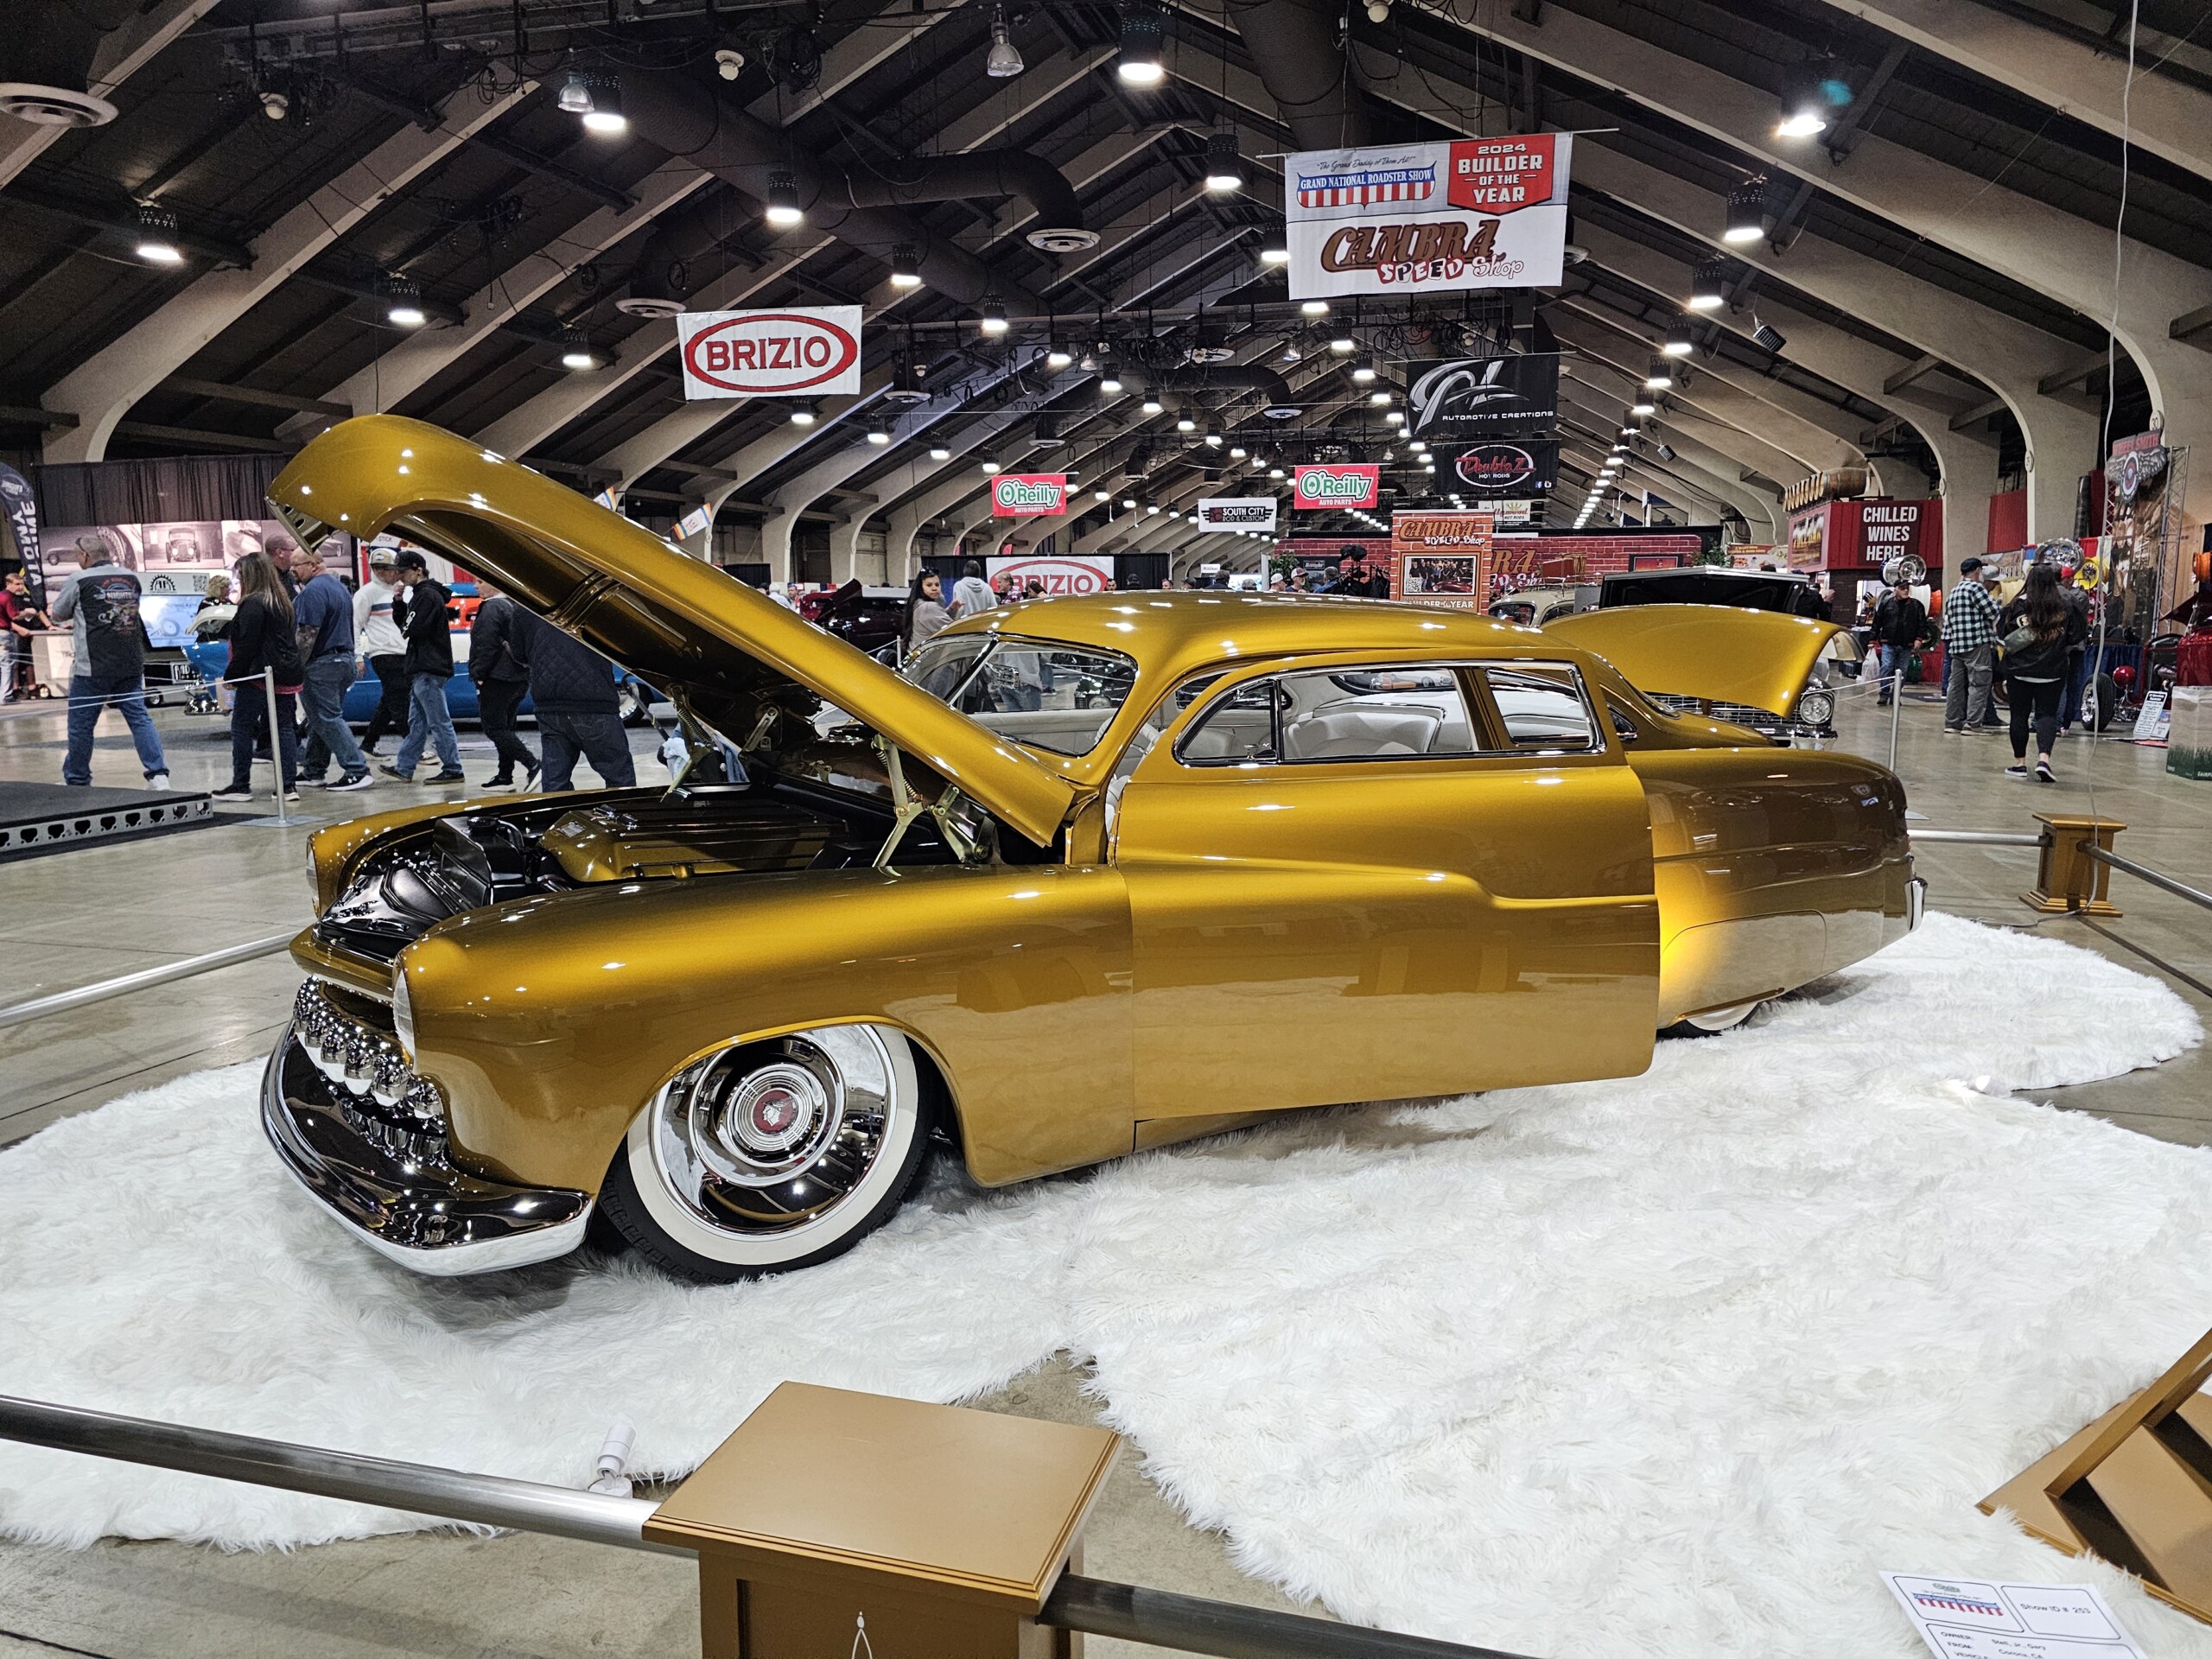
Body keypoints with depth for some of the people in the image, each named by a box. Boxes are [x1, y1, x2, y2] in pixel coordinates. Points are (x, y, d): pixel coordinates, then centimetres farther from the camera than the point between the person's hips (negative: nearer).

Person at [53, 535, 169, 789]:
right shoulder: (132, 578, 6)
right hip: (131, 666, 4)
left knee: (81, 724, 8)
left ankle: (76, 780, 19)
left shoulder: (79, 581, -7)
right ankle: (159, 775, -6)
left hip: (93, 668, -4)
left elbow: (58, 615, 7)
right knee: (140, 718, 4)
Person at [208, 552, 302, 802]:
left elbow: (246, 645, -15)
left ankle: (241, 785, 6)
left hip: (259, 676, -8)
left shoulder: (253, 603, -11)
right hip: (288, 676, 8)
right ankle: (289, 785, 4)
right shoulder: (282, 601, 15)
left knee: (242, 727, 2)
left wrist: (231, 676, -8)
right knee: (284, 728, 7)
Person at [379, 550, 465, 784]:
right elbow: (403, 623, 22)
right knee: (416, 722, 13)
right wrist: (398, 602, 7)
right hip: (421, 668, 11)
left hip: (429, 670, -11)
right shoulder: (419, 594, 18)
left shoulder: (428, 595, -13)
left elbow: (414, 629, -20)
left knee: (439, 722, -7)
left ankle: (453, 770, -4)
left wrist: (406, 628, 1)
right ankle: (404, 768, 18)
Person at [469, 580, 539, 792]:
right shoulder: (517, 606, 15)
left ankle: (532, 765, -21)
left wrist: (478, 673, -12)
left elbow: (486, 646, -19)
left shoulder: (492, 608, -13)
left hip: (497, 679, -9)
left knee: (494, 728, -7)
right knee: (505, 727, 14)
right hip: (520, 677, 9)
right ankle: (505, 776, 17)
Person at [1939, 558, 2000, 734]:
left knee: (1956, 683, 10)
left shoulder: (1954, 591, 16)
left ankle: (1952, 722, 13)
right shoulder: (1976, 588, -9)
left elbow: (1949, 618, 17)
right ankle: (1972, 724, -11)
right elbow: (1993, 612, -11)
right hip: (1977, 644, -8)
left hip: (1956, 644, 8)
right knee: (1979, 684, -7)